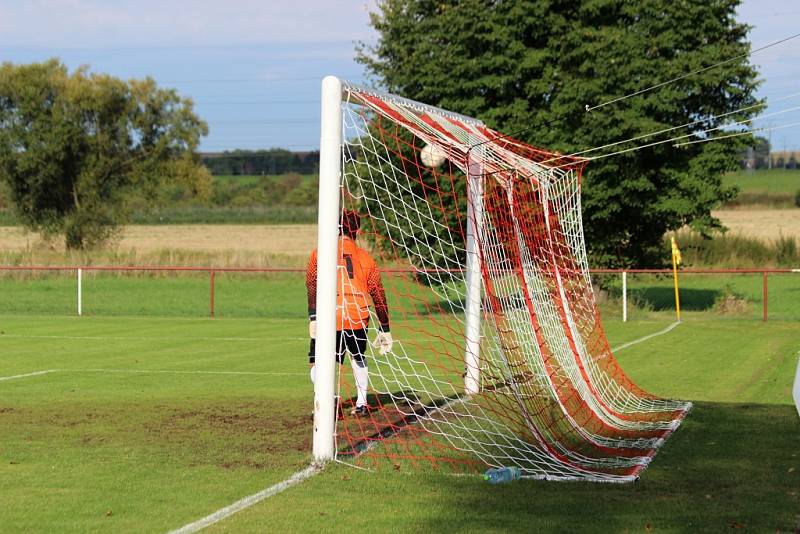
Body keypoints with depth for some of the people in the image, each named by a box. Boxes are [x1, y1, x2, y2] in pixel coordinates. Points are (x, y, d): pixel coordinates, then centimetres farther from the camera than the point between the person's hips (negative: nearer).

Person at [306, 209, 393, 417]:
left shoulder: (320, 253, 5)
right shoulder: (365, 258, 12)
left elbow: (312, 285, -7)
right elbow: (378, 295, 12)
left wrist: (313, 317, -11)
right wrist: (384, 329, 18)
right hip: (358, 319, 3)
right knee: (358, 358, 27)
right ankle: (361, 403, 27)